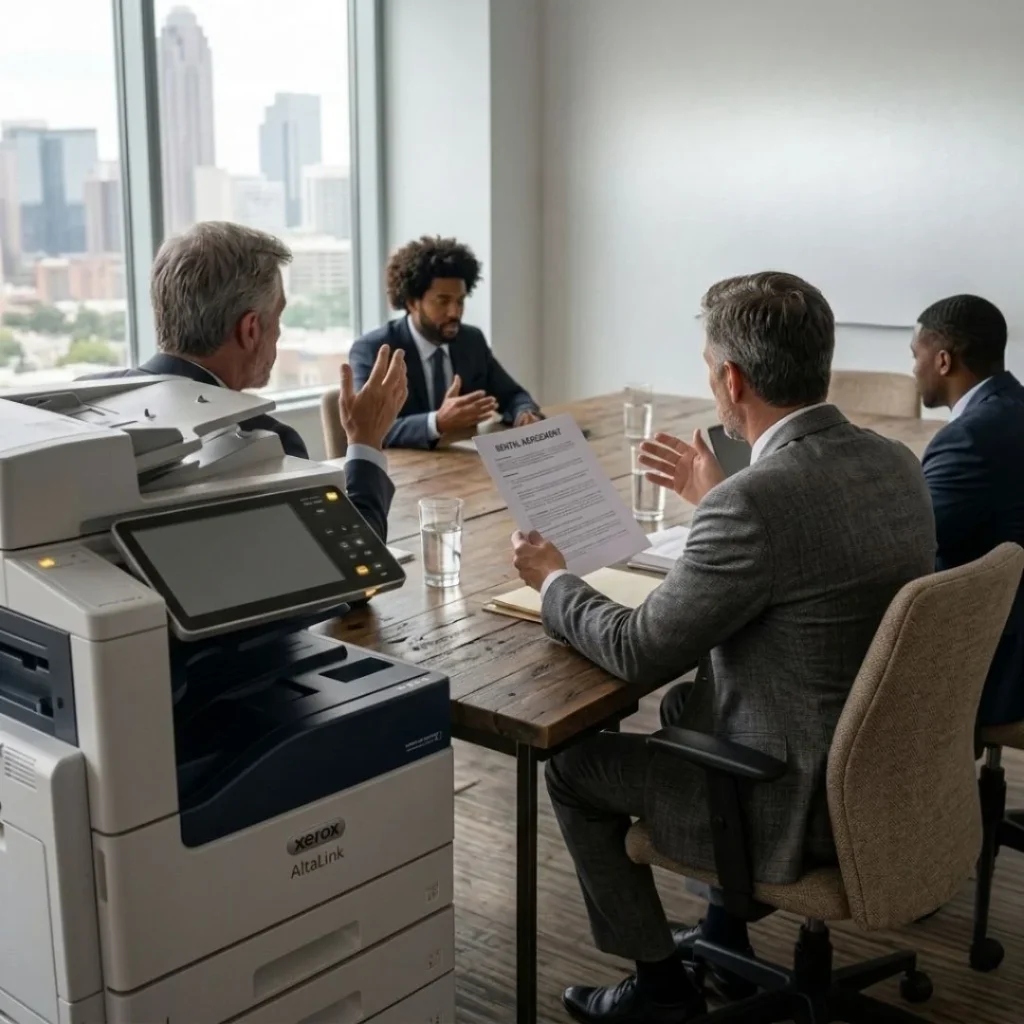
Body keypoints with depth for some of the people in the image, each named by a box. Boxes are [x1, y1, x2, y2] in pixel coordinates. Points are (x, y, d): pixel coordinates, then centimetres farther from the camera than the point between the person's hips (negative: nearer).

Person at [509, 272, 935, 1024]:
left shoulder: (755, 498, -28)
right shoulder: (896, 464, -2)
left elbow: (639, 654, -19)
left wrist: (553, 580, -2)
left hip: (807, 801, -8)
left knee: (575, 767, 10)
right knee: (689, 706, 31)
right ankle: (724, 934, 41)